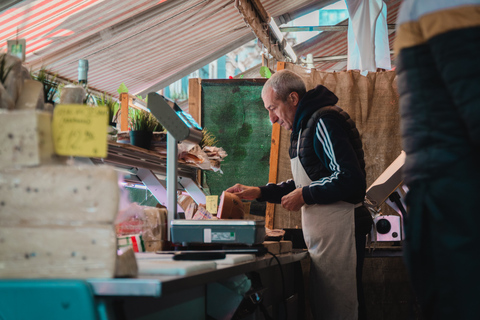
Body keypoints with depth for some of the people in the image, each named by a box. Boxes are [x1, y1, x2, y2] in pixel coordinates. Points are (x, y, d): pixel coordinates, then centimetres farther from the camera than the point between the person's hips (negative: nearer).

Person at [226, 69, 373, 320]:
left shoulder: (325, 121, -12)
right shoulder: (306, 126, 20)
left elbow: (350, 179, -21)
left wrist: (305, 196, -11)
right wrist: (259, 192, 18)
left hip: (339, 231, -10)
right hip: (322, 234, 10)